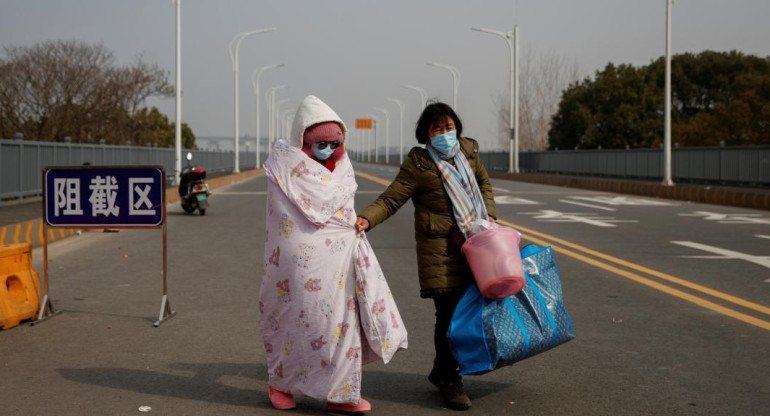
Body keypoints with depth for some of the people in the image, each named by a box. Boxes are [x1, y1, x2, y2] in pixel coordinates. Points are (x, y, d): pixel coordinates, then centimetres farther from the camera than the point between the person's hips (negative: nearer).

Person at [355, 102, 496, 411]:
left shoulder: (468, 151, 7)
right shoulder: (418, 165, -10)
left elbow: (483, 183, 24)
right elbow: (390, 199, -13)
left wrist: (489, 215, 11)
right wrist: (366, 219, -31)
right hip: (441, 250, -6)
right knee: (448, 314, -7)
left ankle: (441, 371, 29)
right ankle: (449, 382, 9)